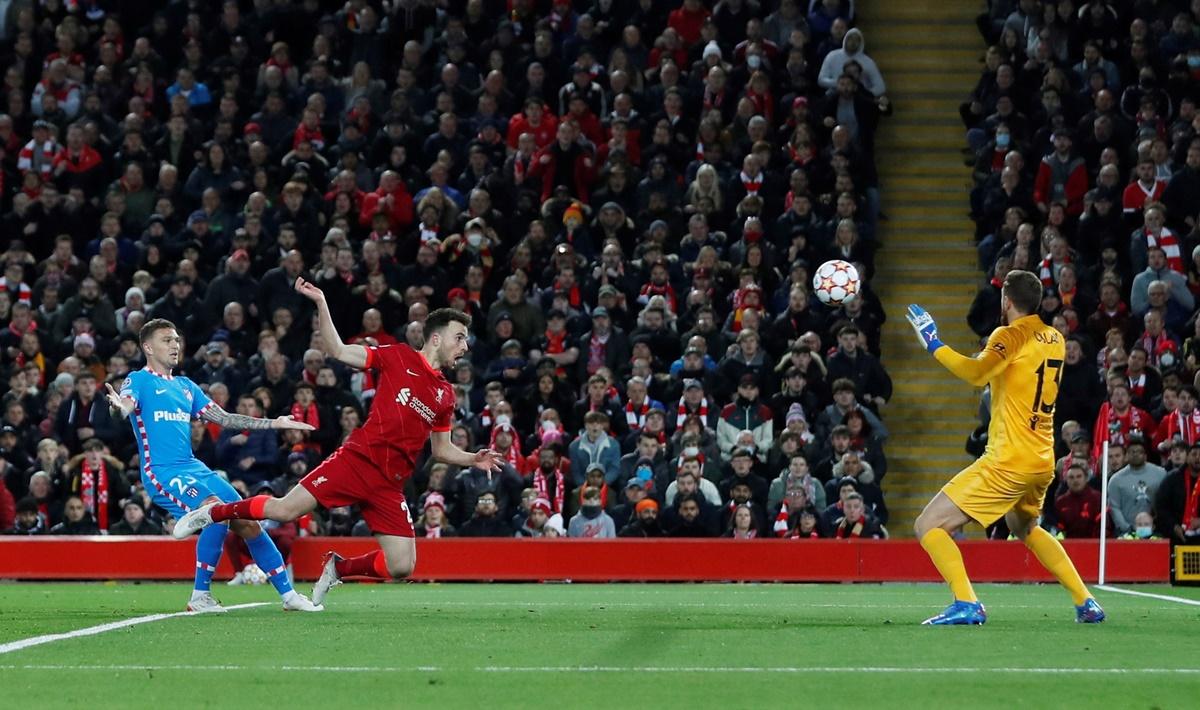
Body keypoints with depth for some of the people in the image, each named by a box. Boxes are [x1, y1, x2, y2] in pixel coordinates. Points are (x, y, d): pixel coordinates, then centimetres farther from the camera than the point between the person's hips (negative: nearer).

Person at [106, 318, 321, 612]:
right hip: (162, 473, -7)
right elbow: (126, 406, -22)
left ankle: (289, 595, 13)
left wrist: (274, 423, 19)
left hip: (195, 468, 7)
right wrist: (118, 405, -47)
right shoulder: (139, 380, -1)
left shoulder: (186, 387, 20)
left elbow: (224, 419, 23)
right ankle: (200, 596, -20)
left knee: (249, 524, 2)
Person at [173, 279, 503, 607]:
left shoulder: (445, 395, 16)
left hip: (390, 485, 5)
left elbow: (442, 450, 24)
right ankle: (212, 513, 10)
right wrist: (321, 303, -10)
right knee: (285, 510, -16)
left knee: (402, 566, -7)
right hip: (358, 459, -5)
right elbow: (337, 351, -1)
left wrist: (474, 459, 6)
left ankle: (338, 568, 19)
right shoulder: (399, 357, 1)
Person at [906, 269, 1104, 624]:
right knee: (1026, 529, 36)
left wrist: (934, 345, -23)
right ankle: (1086, 603, 28)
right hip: (1043, 462, 8)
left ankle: (967, 604, -23)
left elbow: (976, 372, -31)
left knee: (928, 525, -7)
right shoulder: (1055, 339, 12)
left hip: (1007, 461, -8)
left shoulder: (1011, 335, -12)